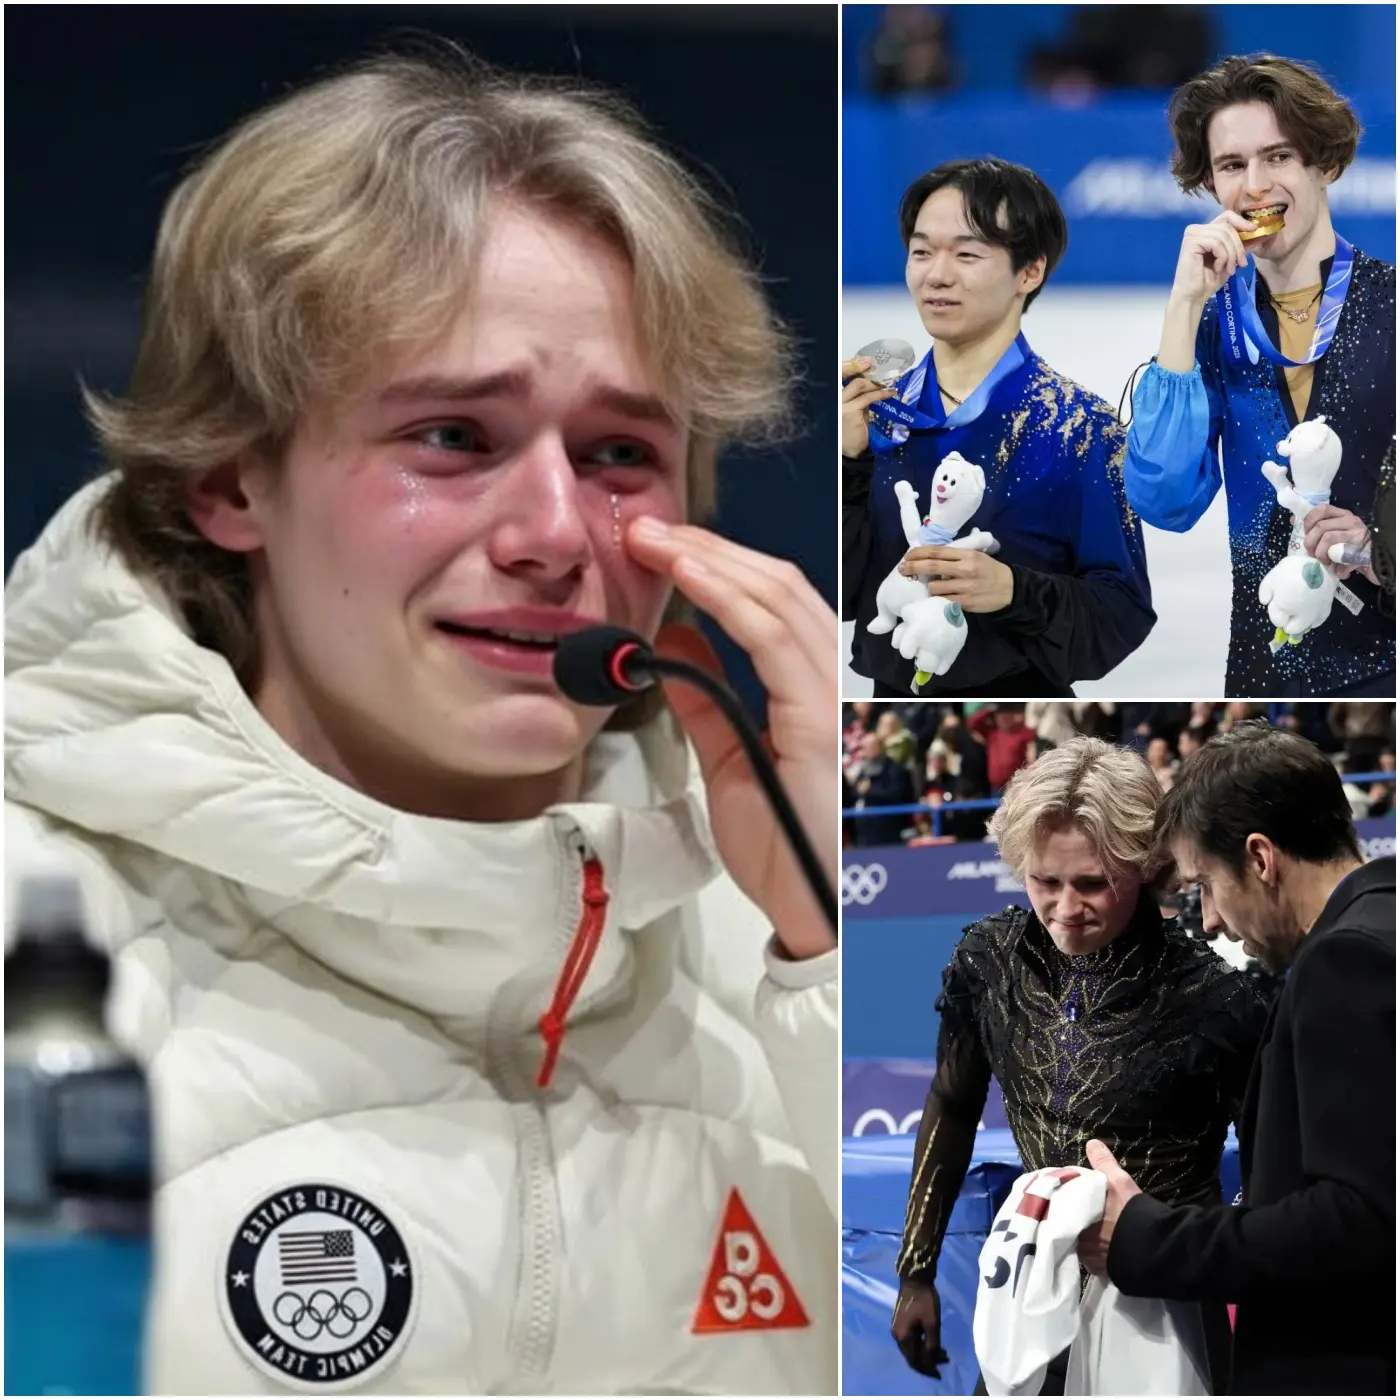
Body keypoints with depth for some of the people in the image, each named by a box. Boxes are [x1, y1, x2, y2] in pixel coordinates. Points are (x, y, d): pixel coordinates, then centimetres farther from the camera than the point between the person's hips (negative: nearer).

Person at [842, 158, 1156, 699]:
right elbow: (841, 595, -3)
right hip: (891, 691, 4)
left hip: (1018, 699, -4)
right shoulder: (878, 411, -1)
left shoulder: (1078, 428, -13)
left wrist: (1013, 591, -28)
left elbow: (1124, 612, -13)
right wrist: (848, 460, -15)